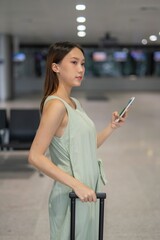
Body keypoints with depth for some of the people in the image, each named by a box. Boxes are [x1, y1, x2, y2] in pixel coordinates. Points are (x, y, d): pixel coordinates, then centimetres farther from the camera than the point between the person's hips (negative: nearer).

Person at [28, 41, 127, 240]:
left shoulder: (75, 104, 9)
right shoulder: (56, 105, -18)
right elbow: (35, 157, -23)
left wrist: (112, 127, 1)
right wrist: (76, 185, -25)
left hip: (87, 194, 8)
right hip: (71, 196, -8)